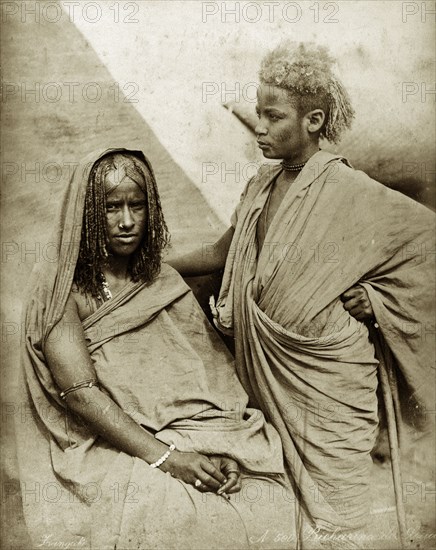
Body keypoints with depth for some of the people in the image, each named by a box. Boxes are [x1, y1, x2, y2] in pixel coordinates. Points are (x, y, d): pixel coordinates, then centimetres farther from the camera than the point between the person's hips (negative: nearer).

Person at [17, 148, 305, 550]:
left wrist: (223, 451, -13)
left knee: (273, 501, -16)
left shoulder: (165, 283, 11)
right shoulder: (59, 288, -3)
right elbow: (80, 392, -13)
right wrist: (166, 457, -20)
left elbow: (214, 373, 4)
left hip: (195, 444, 5)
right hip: (109, 453, -4)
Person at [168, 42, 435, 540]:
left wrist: (368, 299, -12)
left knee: (332, 516, 5)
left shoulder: (348, 193, -14)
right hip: (266, 368, 6)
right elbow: (223, 254, 15)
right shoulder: (262, 185, 6)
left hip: (323, 372, -6)